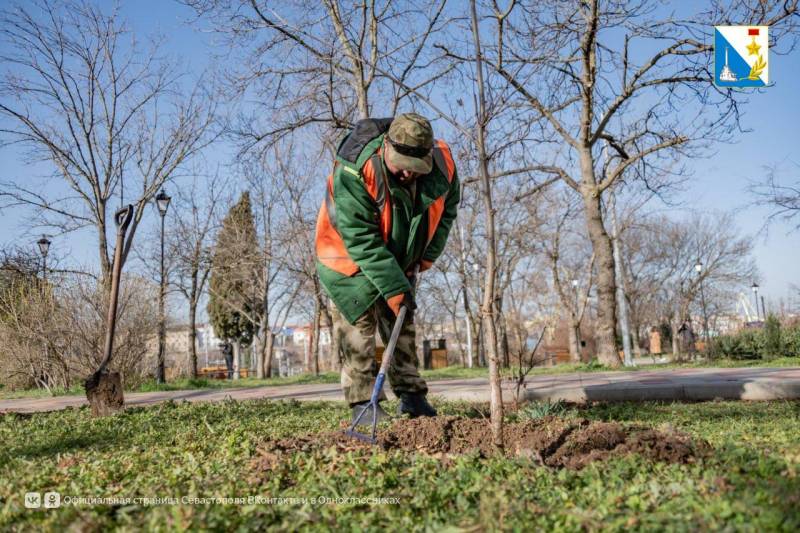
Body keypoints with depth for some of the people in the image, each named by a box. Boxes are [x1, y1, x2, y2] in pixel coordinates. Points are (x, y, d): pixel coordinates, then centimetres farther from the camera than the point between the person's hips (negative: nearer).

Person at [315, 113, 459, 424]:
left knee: (403, 325, 9)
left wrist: (429, 253, -5)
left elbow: (447, 208, 2)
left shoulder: (443, 164, -20)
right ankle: (362, 401, -3)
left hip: (399, 260, 5)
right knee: (358, 325, -10)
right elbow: (360, 239, -35)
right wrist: (393, 287, -35)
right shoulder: (352, 171, -36)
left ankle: (411, 395, 18)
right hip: (350, 259, -5)